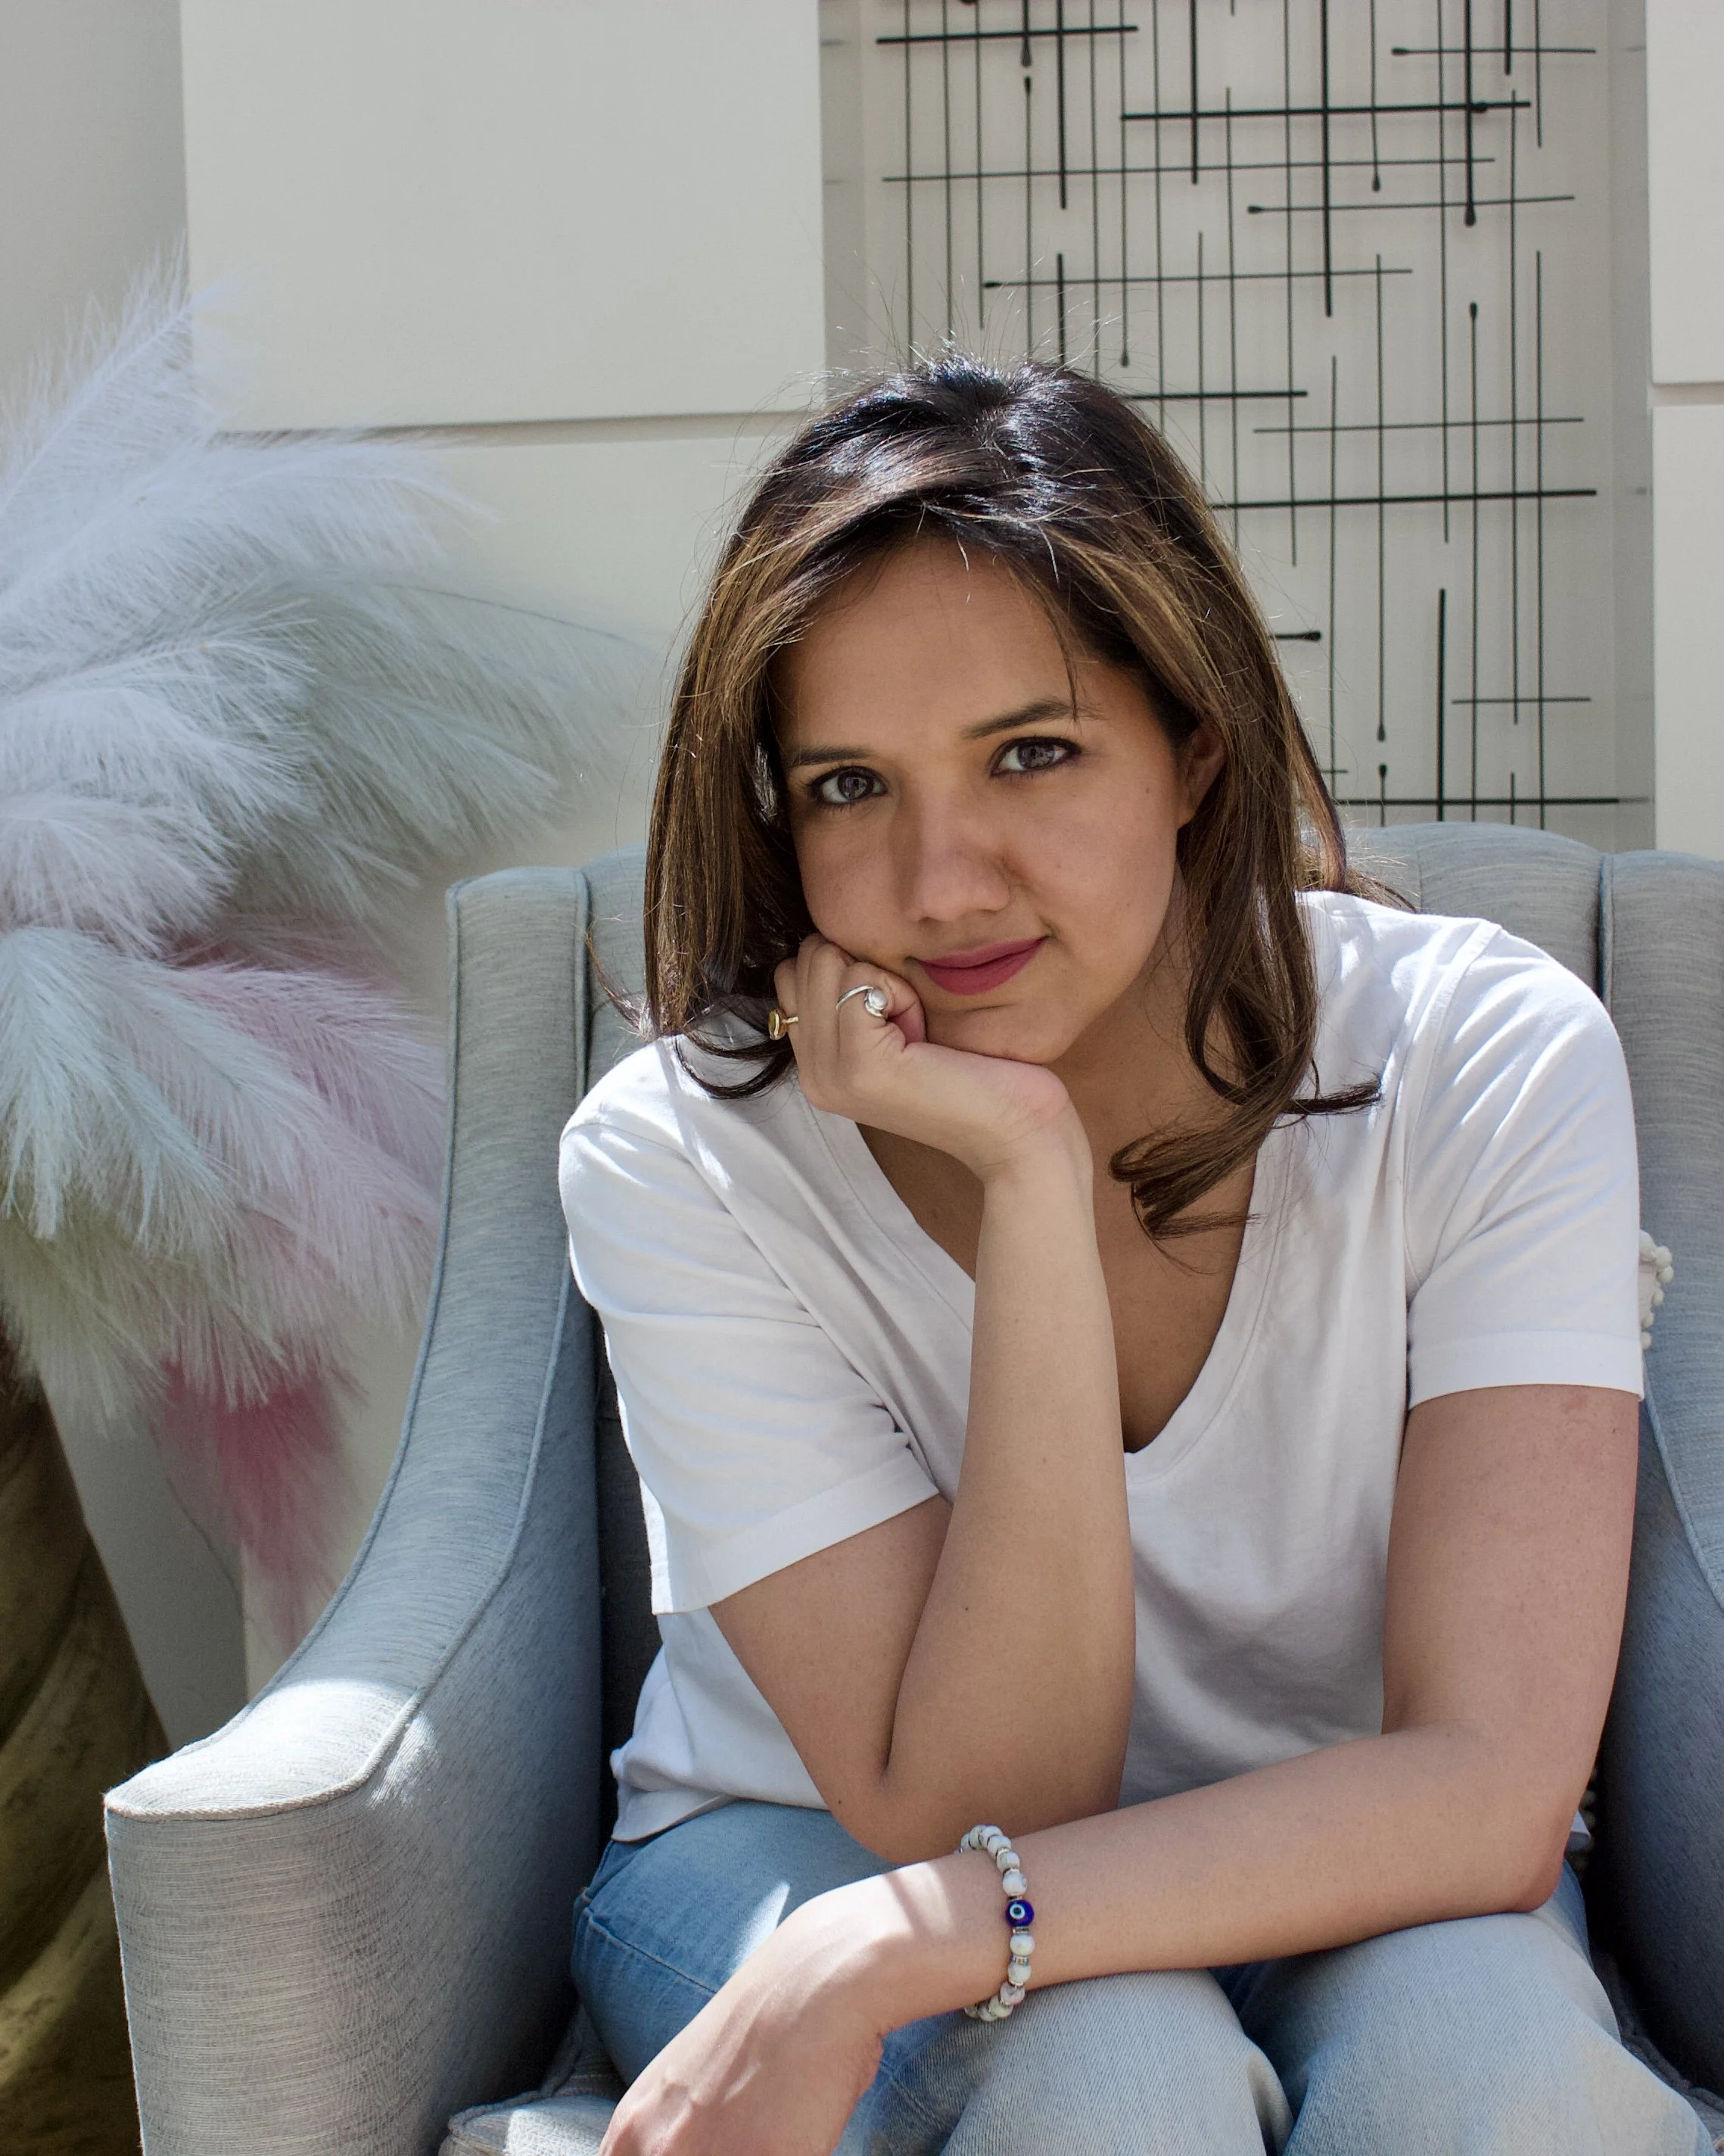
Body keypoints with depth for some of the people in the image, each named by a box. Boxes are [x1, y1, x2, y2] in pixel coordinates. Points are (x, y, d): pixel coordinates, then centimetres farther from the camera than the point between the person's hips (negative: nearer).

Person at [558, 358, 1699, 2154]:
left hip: (1349, 1881, 2)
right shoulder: (681, 1161, -20)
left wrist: (879, 1954, -35)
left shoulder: (1489, 1068, -20)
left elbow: (1486, 1789, -26)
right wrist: (1031, 1184, -33)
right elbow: (970, 1814, -24)